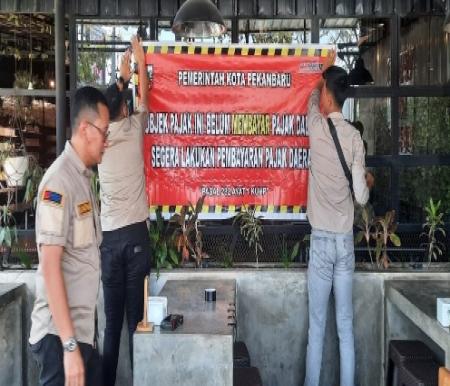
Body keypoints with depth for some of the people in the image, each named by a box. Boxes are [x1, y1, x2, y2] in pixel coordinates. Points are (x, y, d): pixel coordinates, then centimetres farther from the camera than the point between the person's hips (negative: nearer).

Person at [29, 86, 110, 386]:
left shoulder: (84, 177, 10)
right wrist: (69, 345, -22)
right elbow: (50, 266, -21)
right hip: (60, 335, -8)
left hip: (82, 329, 8)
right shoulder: (59, 181, -17)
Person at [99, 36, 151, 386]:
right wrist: (141, 62, 29)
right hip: (136, 232, -2)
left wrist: (122, 77, 36)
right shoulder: (134, 129, -1)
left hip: (109, 236, 2)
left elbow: (109, 101, 25)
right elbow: (144, 99, 18)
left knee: (112, 317, 7)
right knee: (136, 313, 3)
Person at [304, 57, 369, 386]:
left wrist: (325, 72, 37)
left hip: (322, 239, -2)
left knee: (317, 325, 6)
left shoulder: (317, 127, -7)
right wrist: (368, 183, 18)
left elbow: (312, 100, 19)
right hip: (346, 239, 2)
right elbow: (362, 196, -5)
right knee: (346, 324, 10)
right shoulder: (355, 137, -2)